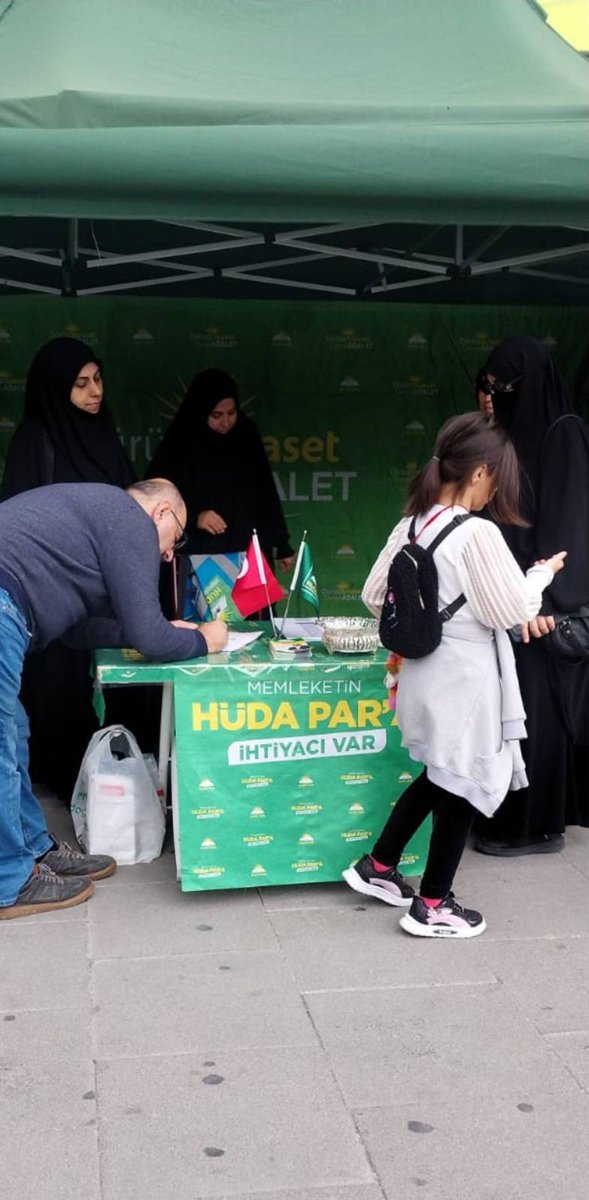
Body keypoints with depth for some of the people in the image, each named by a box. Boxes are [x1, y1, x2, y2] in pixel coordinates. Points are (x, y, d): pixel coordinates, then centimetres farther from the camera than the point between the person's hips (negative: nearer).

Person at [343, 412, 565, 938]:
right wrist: (543, 573, 2)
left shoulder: (411, 526, 2)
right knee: (465, 786, 7)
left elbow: (374, 595, 10)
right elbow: (514, 611, -14)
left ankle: (378, 867, 32)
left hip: (426, 672, 8)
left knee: (443, 777, 24)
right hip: (465, 678, -8)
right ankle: (432, 905, 18)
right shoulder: (479, 534, -20)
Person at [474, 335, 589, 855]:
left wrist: (543, 597, -25)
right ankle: (511, 813, 22)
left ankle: (535, 826, 10)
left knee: (534, 710, -1)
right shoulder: (509, 436, 13)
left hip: (541, 602, -8)